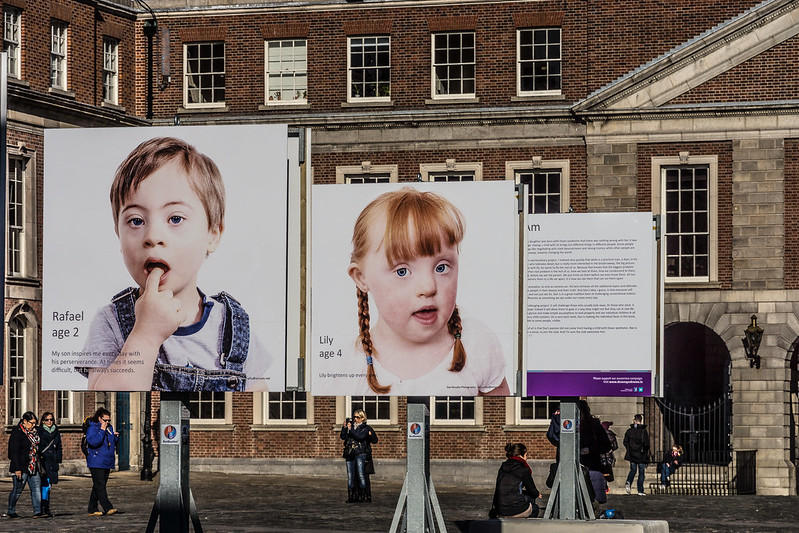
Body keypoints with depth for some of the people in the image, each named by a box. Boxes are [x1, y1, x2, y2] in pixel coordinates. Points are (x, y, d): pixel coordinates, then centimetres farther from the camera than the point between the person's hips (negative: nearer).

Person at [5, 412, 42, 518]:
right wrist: (17, 469, -19)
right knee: (17, 490, 2)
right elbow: (14, 452, -15)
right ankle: (10, 511, 16)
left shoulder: (34, 432, 13)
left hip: (33, 468, 7)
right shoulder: (17, 433, -11)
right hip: (21, 468, -7)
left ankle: (37, 511, -5)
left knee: (36, 488, -2)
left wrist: (38, 465, 19)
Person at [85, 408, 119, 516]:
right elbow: (93, 442, -23)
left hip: (107, 462, 8)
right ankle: (108, 508, -19)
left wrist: (116, 437, 4)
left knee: (98, 487, 10)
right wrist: (102, 430, -21)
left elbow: (114, 444, 25)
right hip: (96, 462, -8)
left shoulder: (109, 428, 15)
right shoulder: (92, 428, -8)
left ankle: (92, 509, 14)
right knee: (100, 486, -12)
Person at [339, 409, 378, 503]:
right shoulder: (351, 426, 17)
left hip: (360, 454, -5)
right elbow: (343, 437, 10)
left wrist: (351, 429, -11)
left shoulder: (365, 428, 5)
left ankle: (365, 496, -8)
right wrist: (344, 428, -4)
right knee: (350, 476, 2)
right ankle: (352, 496, 6)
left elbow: (360, 437, -11)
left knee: (361, 475, -11)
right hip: (350, 454, 5)